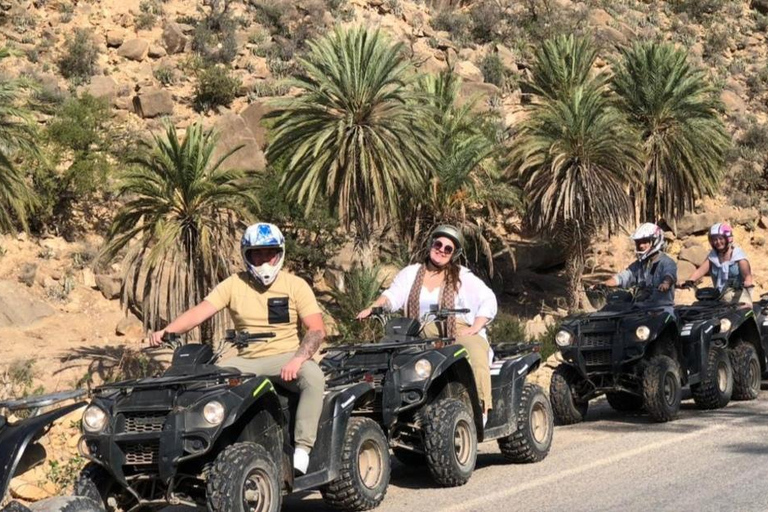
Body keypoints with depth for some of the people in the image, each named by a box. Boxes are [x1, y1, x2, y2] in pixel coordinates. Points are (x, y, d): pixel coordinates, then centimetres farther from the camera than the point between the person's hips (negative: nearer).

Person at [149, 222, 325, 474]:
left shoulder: (295, 286, 2)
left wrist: (297, 359, -26)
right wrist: (166, 331, -22)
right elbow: (199, 312, -4)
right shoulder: (234, 285, 6)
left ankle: (302, 449, -31)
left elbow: (317, 330, -7)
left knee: (313, 376, -34)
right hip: (246, 361, 3)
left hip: (284, 358, -2)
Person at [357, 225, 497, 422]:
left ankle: (481, 408, -32)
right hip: (424, 335, 3)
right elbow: (392, 296, 6)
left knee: (474, 355, -34)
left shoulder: (463, 277, 10)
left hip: (460, 333, -3)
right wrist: (373, 308, -14)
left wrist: (475, 328, -11)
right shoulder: (411, 273, 17)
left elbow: (488, 301, 4)